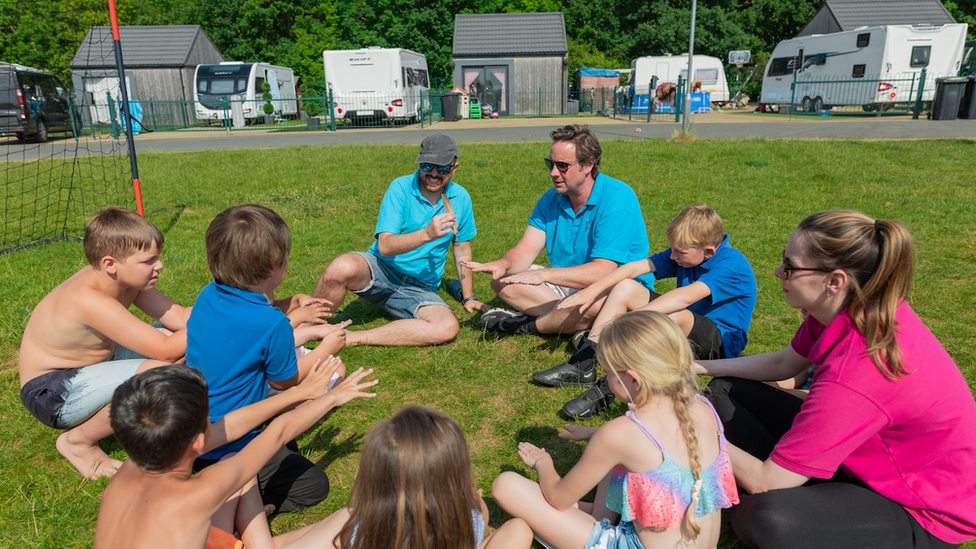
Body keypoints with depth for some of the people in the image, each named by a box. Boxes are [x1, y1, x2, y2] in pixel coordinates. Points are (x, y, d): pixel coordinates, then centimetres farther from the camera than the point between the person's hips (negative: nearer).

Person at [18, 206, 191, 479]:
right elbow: (165, 350, -33)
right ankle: (78, 440, -4)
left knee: (182, 339, -1)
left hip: (90, 364, 9)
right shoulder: (89, 300, -34)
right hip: (51, 393, -9)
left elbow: (179, 317, -8)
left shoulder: (129, 278, -9)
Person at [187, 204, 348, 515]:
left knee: (287, 446, 27)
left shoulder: (208, 295, -5)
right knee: (314, 486, 3)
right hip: (226, 448, -8)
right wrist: (326, 349, 5)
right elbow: (284, 380, -10)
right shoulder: (273, 324, -28)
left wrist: (307, 332, 14)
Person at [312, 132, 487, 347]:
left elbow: (462, 248, 16)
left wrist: (468, 297, 15)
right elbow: (385, 246, -18)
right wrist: (427, 234, -32)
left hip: (420, 289, 3)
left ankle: (352, 338, -21)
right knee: (343, 268, -37)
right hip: (381, 271, -3)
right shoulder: (401, 188, -8)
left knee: (448, 328, -29)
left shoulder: (461, 198, 4)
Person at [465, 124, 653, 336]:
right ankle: (576, 325, -17)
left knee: (595, 300, -41)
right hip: (569, 283, 7)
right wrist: (504, 265, -28)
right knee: (503, 280, -7)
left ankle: (526, 325, -13)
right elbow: (524, 251, -4)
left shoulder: (617, 199, -22)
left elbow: (602, 271, -30)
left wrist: (544, 274, -39)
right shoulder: (551, 199, 0)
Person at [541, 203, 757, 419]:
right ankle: (582, 366, -14)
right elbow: (636, 267, -6)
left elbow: (685, 297, -39)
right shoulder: (684, 252, -1)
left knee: (670, 314, -39)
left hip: (722, 341, -8)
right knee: (625, 287, -5)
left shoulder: (732, 265, -25)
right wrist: (592, 291, -15)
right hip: (683, 328, 8)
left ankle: (609, 386, -39)